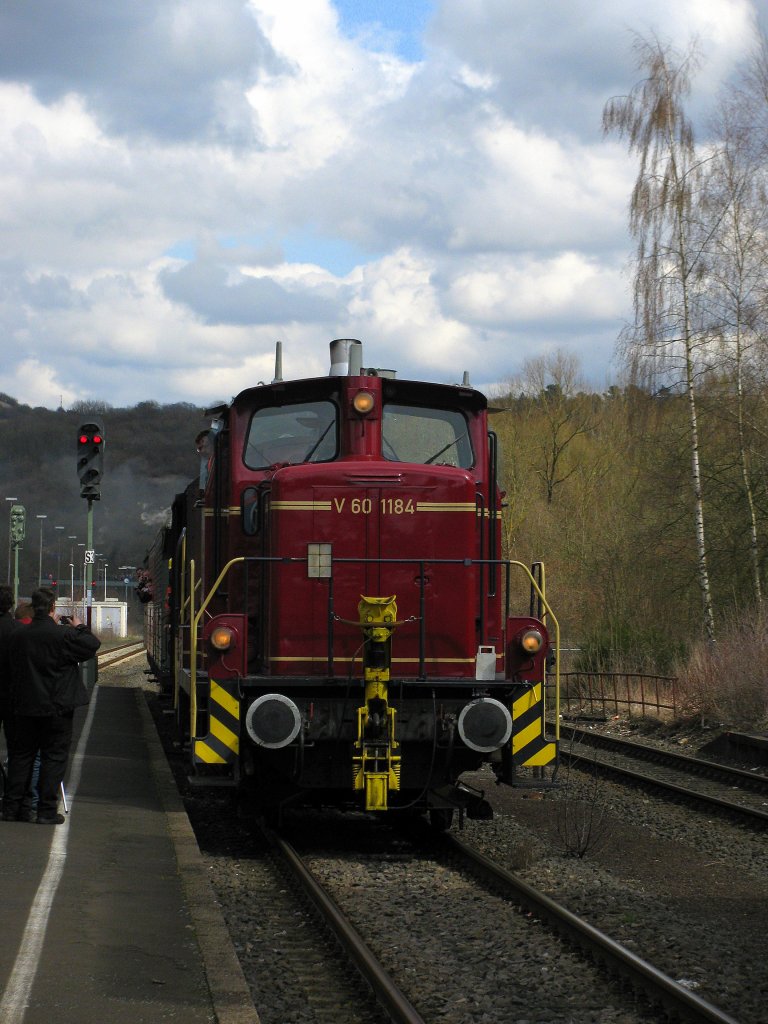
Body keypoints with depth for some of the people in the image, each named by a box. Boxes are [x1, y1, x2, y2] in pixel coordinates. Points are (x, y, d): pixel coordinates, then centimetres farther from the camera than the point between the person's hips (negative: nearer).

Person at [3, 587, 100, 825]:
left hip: (24, 707, 4)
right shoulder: (63, 635, -15)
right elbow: (93, 645, -6)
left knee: (21, 755, 13)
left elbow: (12, 668, 10)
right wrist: (79, 628, 10)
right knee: (54, 757, 3)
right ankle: (46, 810, 1)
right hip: (56, 707, -4)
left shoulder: (17, 636, 1)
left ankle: (11, 807, 13)